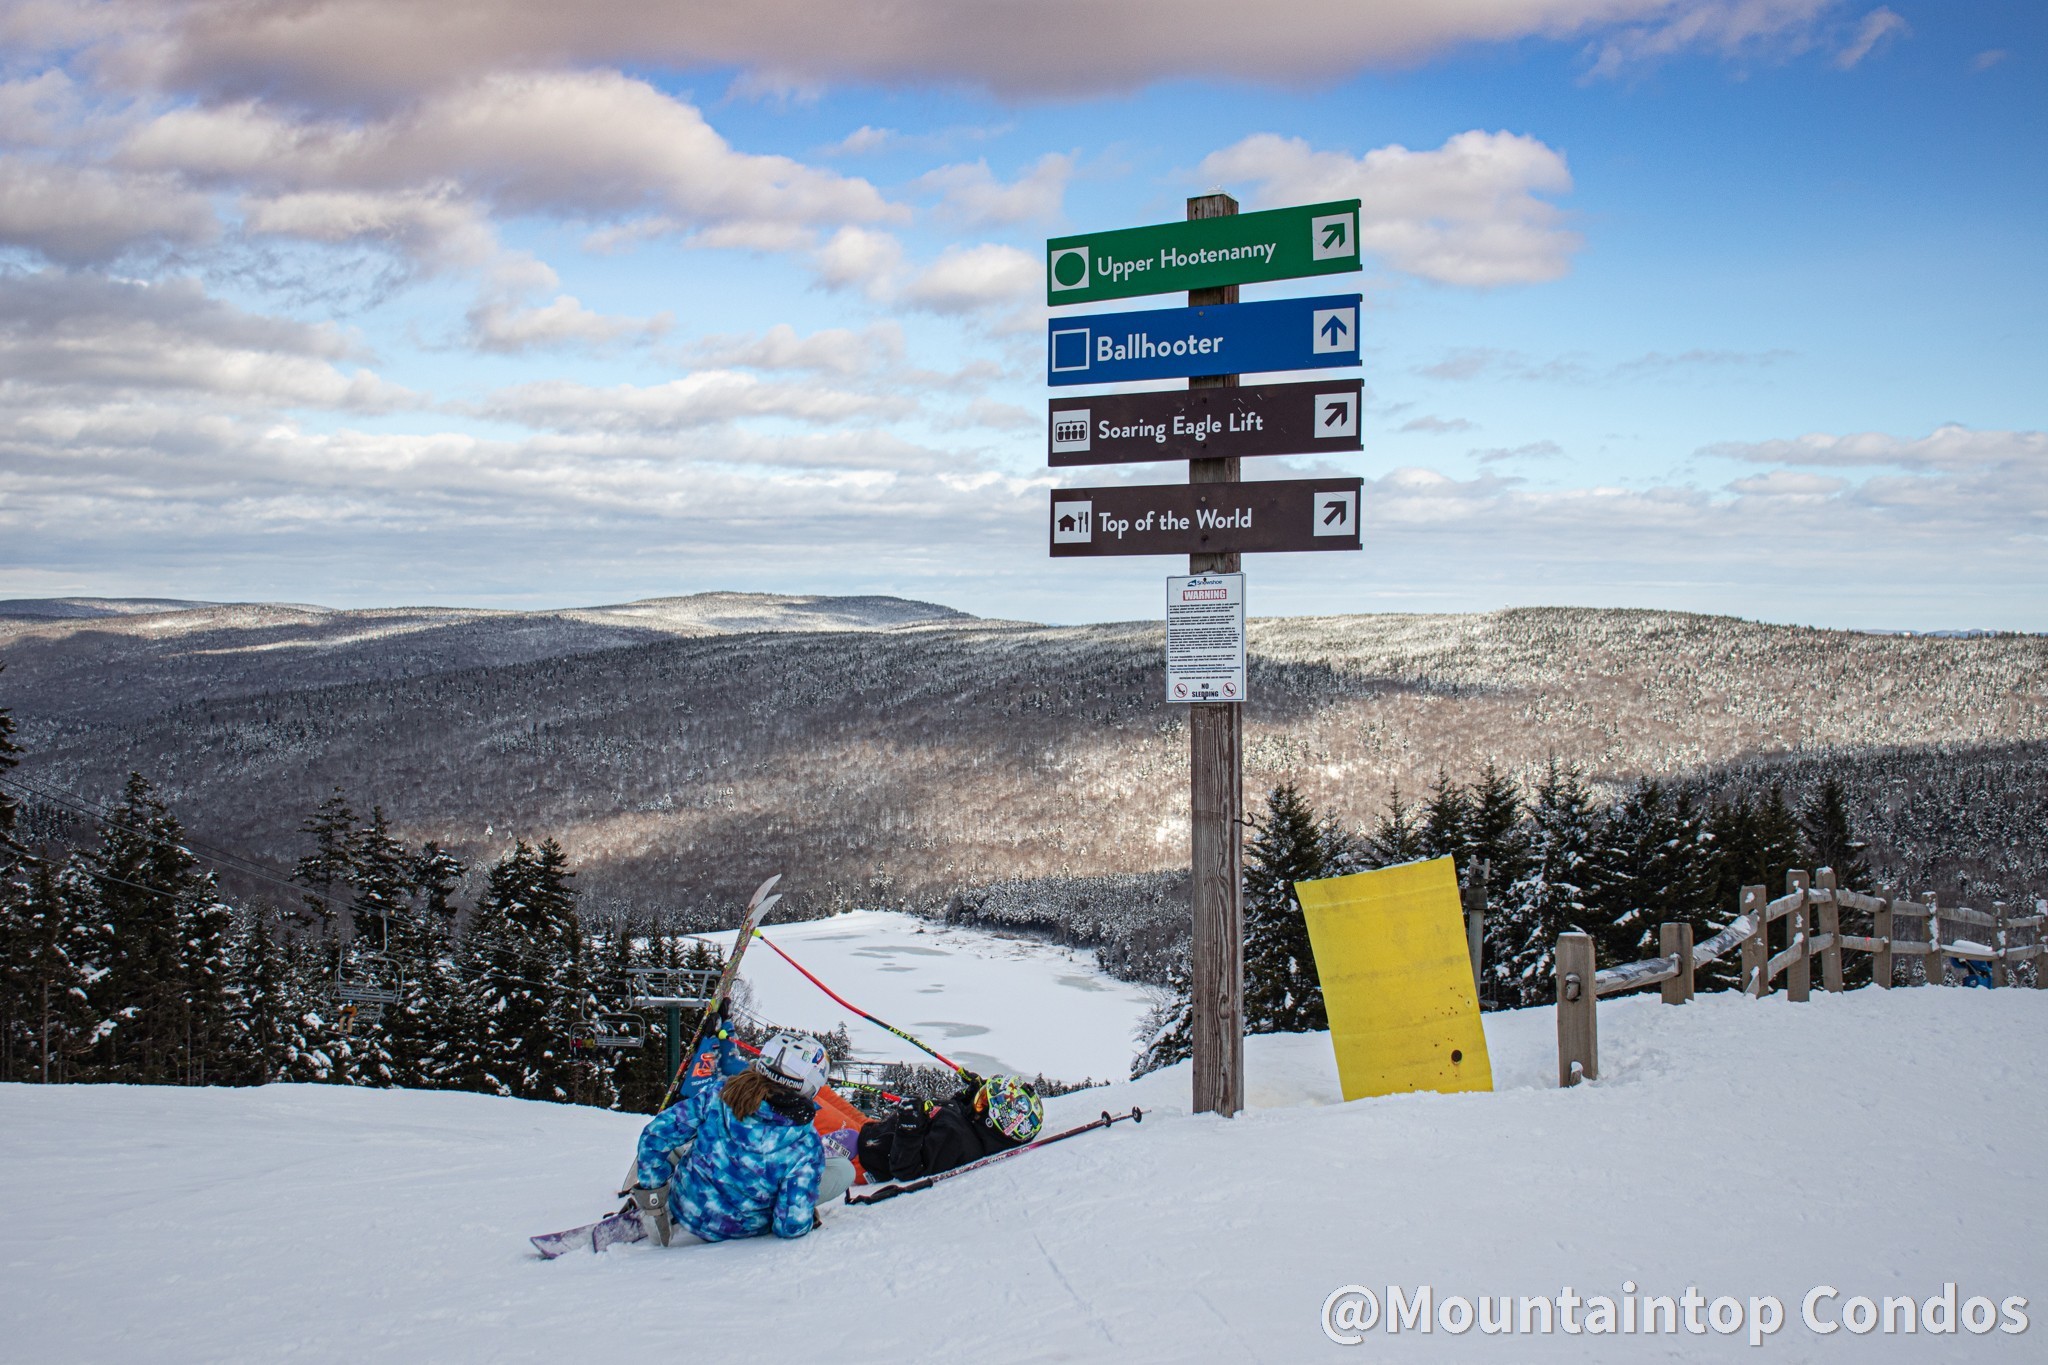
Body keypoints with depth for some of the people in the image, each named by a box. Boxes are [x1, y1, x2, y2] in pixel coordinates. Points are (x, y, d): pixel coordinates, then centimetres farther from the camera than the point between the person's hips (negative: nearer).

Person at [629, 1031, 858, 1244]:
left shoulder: (717, 1096, -18)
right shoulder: (806, 1145, -26)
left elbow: (656, 1134, -12)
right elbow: (791, 1225, -25)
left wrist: (652, 1188, 2)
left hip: (684, 1207, 4)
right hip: (738, 1231, -3)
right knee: (843, 1169, 3)